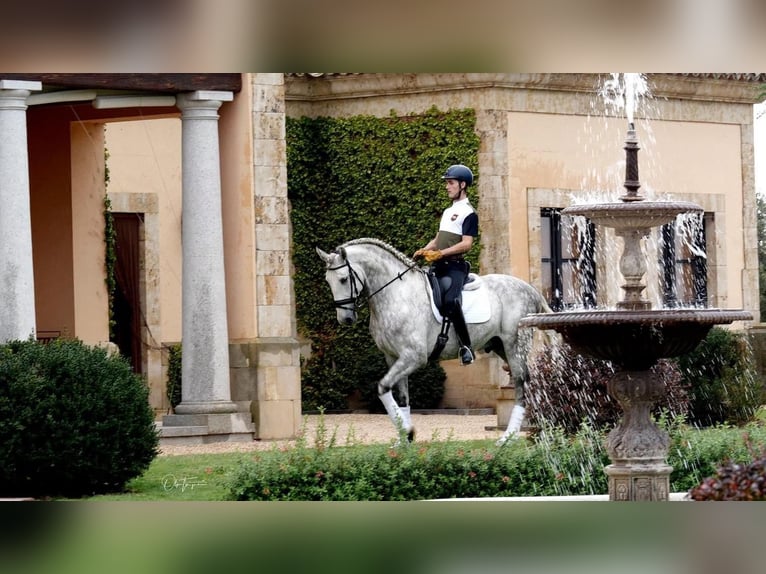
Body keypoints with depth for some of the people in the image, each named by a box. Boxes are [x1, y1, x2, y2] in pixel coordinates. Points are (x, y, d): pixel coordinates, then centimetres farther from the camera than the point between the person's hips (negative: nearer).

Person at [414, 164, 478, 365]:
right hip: (438, 267, 10)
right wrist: (424, 251, 7)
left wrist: (440, 253, -23)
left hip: (454, 266, -10)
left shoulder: (468, 213, -6)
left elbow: (466, 244, -16)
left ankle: (466, 346, -27)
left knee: (450, 301, -32)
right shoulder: (448, 211, 22)